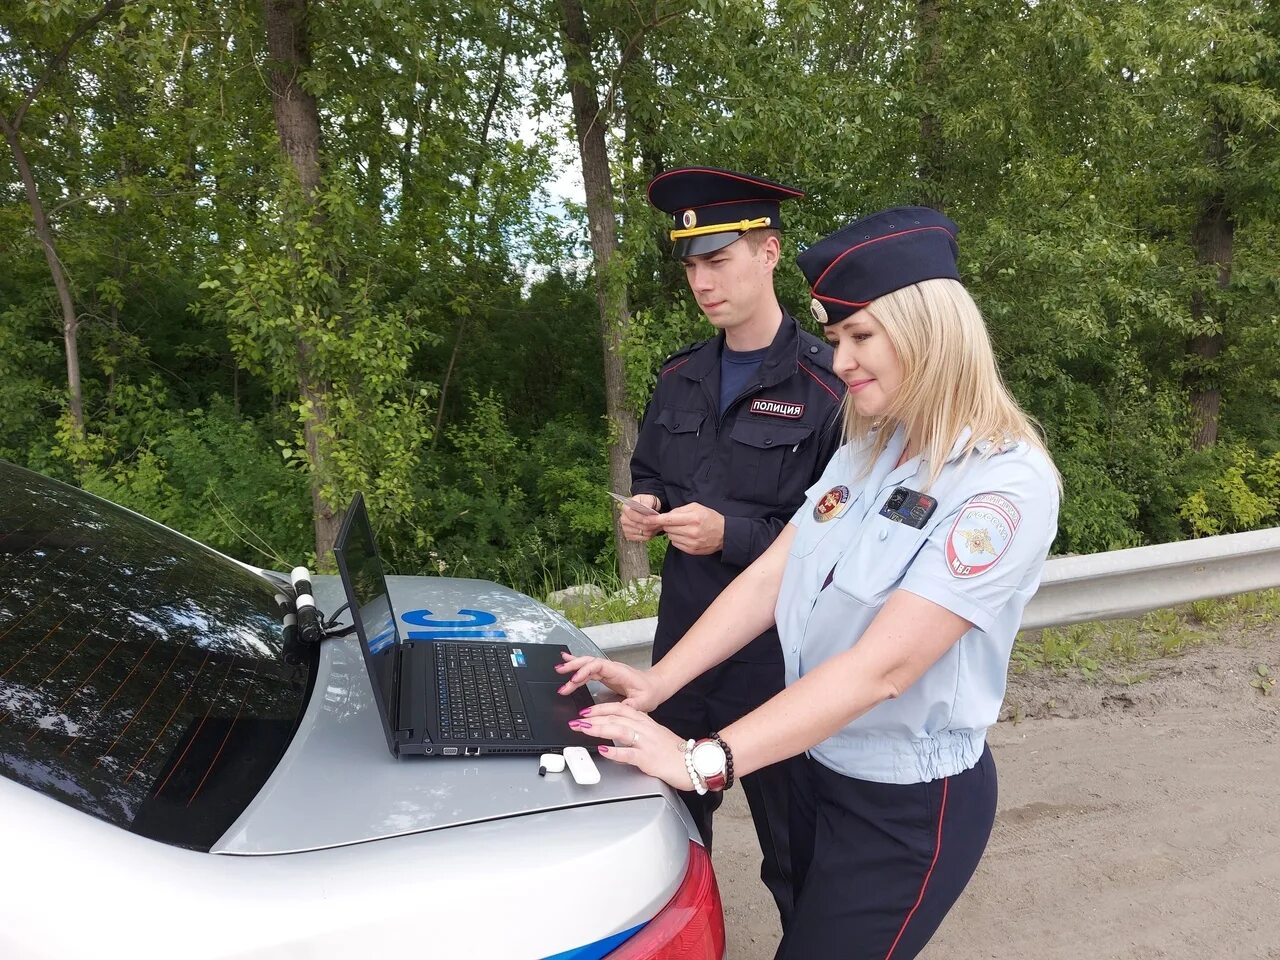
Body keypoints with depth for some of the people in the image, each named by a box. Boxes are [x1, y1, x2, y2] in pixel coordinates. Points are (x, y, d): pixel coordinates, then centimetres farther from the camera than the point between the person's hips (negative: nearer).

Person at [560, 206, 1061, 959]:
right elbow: (771, 576, -1)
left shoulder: (1004, 486, -23)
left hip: (909, 806, -7)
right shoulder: (865, 453, 1)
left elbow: (880, 666, -30)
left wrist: (704, 761, -32)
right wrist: (656, 684, -10)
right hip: (821, 766, 7)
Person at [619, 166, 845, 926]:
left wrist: (732, 534, -26)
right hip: (682, 633, 6)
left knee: (791, 843, 13)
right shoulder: (681, 377, 5)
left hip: (777, 651, -6)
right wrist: (645, 507, -4)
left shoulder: (828, 385, -16)